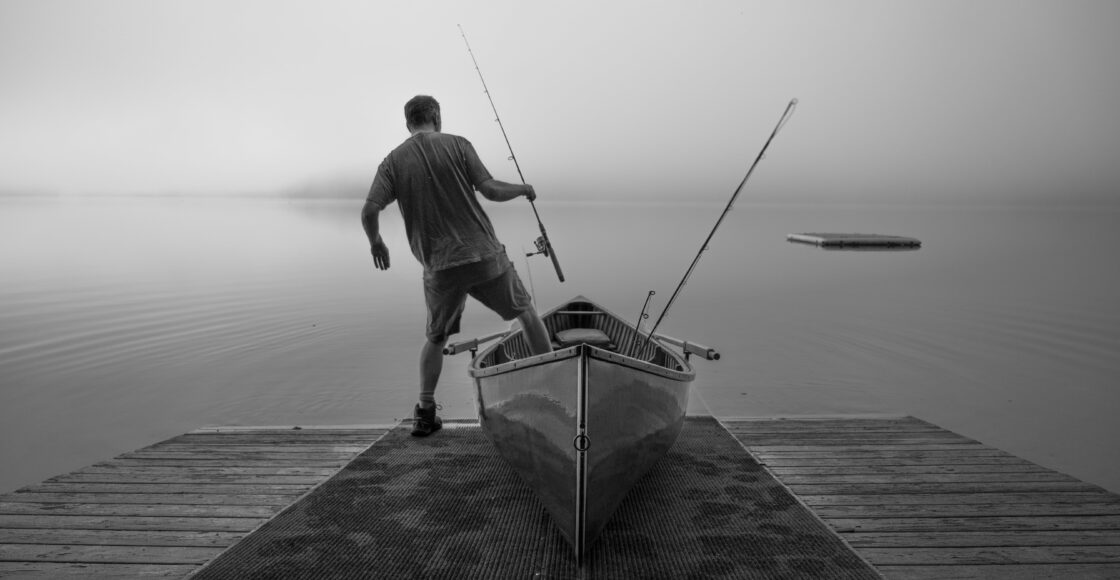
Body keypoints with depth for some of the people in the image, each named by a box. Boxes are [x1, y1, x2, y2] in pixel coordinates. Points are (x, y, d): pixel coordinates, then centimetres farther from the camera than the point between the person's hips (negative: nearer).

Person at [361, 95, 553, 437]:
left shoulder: (393, 161, 4)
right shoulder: (457, 145, 0)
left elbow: (369, 211, -4)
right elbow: (490, 190, -8)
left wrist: (376, 242, 15)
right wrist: (524, 189, 10)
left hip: (439, 267, 2)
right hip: (484, 255, -2)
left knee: (436, 338, 21)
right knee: (526, 312, 18)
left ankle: (425, 414, 21)